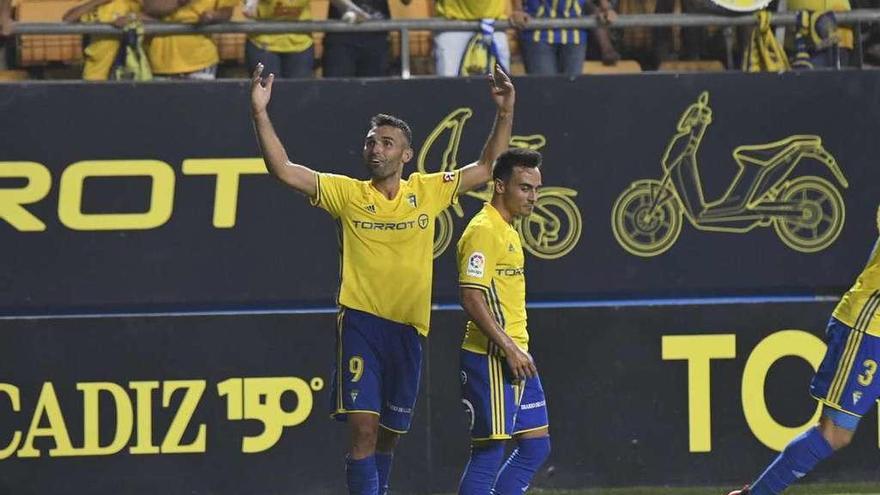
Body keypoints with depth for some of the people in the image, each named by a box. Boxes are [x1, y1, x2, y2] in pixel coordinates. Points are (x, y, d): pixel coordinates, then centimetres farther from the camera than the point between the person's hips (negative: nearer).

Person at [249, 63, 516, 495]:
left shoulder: (428, 191, 7)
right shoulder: (348, 194, 1)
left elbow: (486, 167, 14)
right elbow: (283, 170, -4)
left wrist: (505, 114, 4)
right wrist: (260, 114, -14)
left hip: (408, 328, 3)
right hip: (361, 322, -3)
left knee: (390, 434, 13)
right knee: (363, 426, -14)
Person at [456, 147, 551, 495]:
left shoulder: (508, 230, 17)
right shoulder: (483, 231, -14)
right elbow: (470, 297, -21)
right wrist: (509, 349, -22)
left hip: (514, 356, 10)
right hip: (491, 358, -10)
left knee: (536, 446, 10)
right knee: (489, 451, -7)